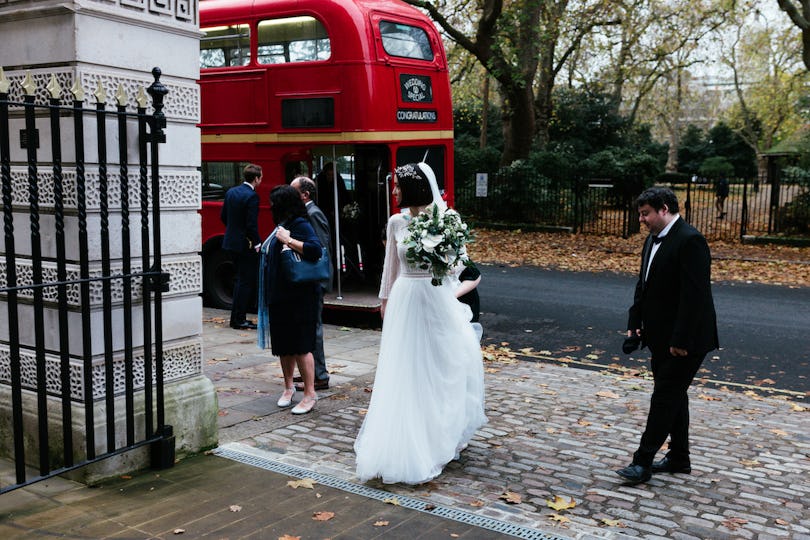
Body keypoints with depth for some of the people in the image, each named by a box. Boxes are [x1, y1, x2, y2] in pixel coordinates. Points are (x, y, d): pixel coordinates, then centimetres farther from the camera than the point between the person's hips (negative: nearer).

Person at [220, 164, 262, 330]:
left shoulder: (231, 192, 7)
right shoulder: (252, 196, -17)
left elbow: (223, 216, 14)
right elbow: (252, 224, -20)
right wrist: (257, 243, -12)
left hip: (230, 241, 9)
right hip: (245, 244, -8)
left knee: (240, 279, 18)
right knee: (246, 281, 1)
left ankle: (236, 317, 23)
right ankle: (239, 320, 4)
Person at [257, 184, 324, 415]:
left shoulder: (300, 225, -12)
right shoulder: (282, 225, 15)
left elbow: (315, 249, -27)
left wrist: (288, 240, -23)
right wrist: (265, 249, 13)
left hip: (298, 298, -9)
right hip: (279, 296, 9)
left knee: (300, 346, -6)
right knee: (283, 345, 15)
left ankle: (310, 394, 1)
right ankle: (288, 387, 29)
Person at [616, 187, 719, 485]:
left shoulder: (690, 240, -19)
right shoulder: (653, 239, 10)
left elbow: (694, 295, -24)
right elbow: (643, 286, 17)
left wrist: (681, 340, -24)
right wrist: (634, 324, 9)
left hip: (684, 340, -10)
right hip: (661, 337, 10)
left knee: (665, 396, -5)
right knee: (673, 396, 16)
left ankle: (643, 462, 0)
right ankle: (679, 458, 28)